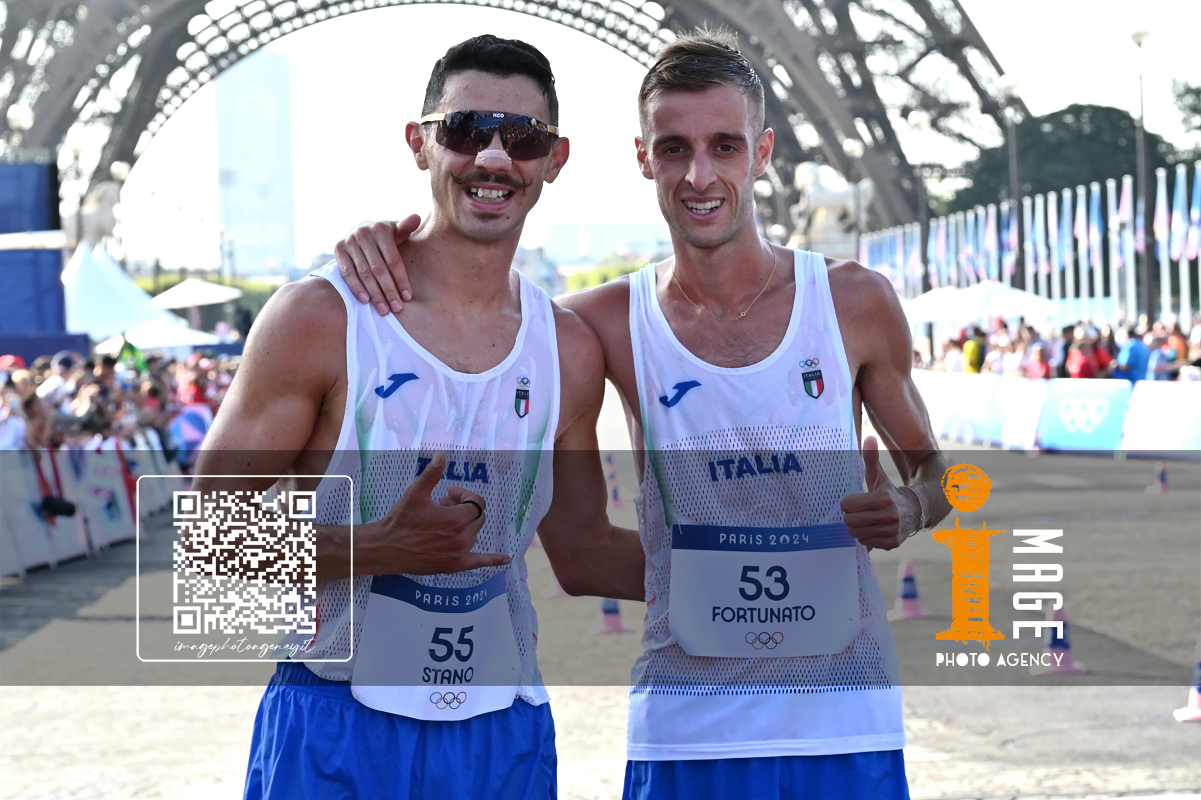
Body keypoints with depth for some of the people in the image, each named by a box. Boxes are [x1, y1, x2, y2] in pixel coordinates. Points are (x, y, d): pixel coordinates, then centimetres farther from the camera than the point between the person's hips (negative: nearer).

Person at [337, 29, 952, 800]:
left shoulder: (854, 302, 0)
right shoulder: (616, 324, -1)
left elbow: (929, 466, 12)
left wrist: (908, 509, -11)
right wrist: (379, 250, -10)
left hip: (845, 721, 0)